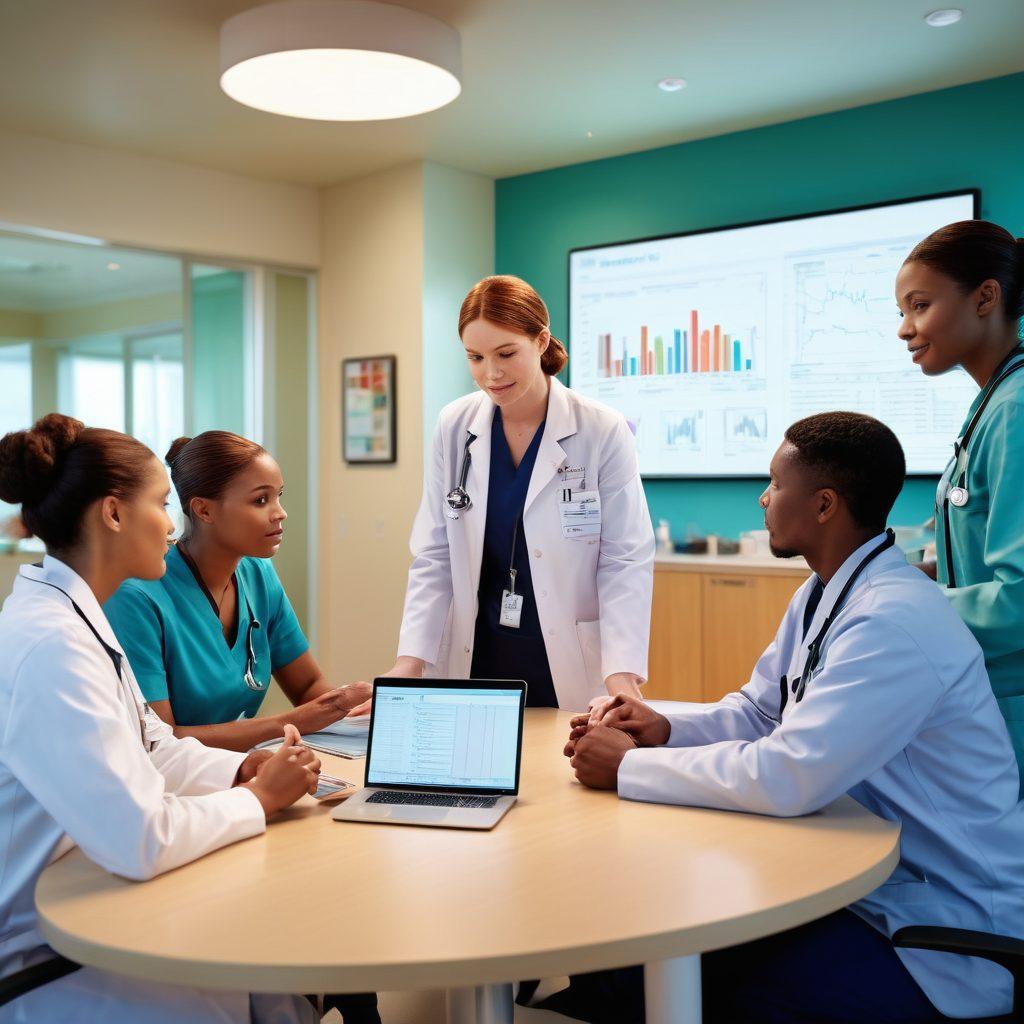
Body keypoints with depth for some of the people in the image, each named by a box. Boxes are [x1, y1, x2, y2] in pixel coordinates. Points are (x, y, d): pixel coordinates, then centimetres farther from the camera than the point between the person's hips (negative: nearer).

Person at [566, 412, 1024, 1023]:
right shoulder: (823, 595, 5)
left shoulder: (896, 620, -26)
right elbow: (757, 712, 13)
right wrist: (665, 728, -6)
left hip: (946, 930, -8)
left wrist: (628, 766, -22)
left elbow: (790, 777, -32)